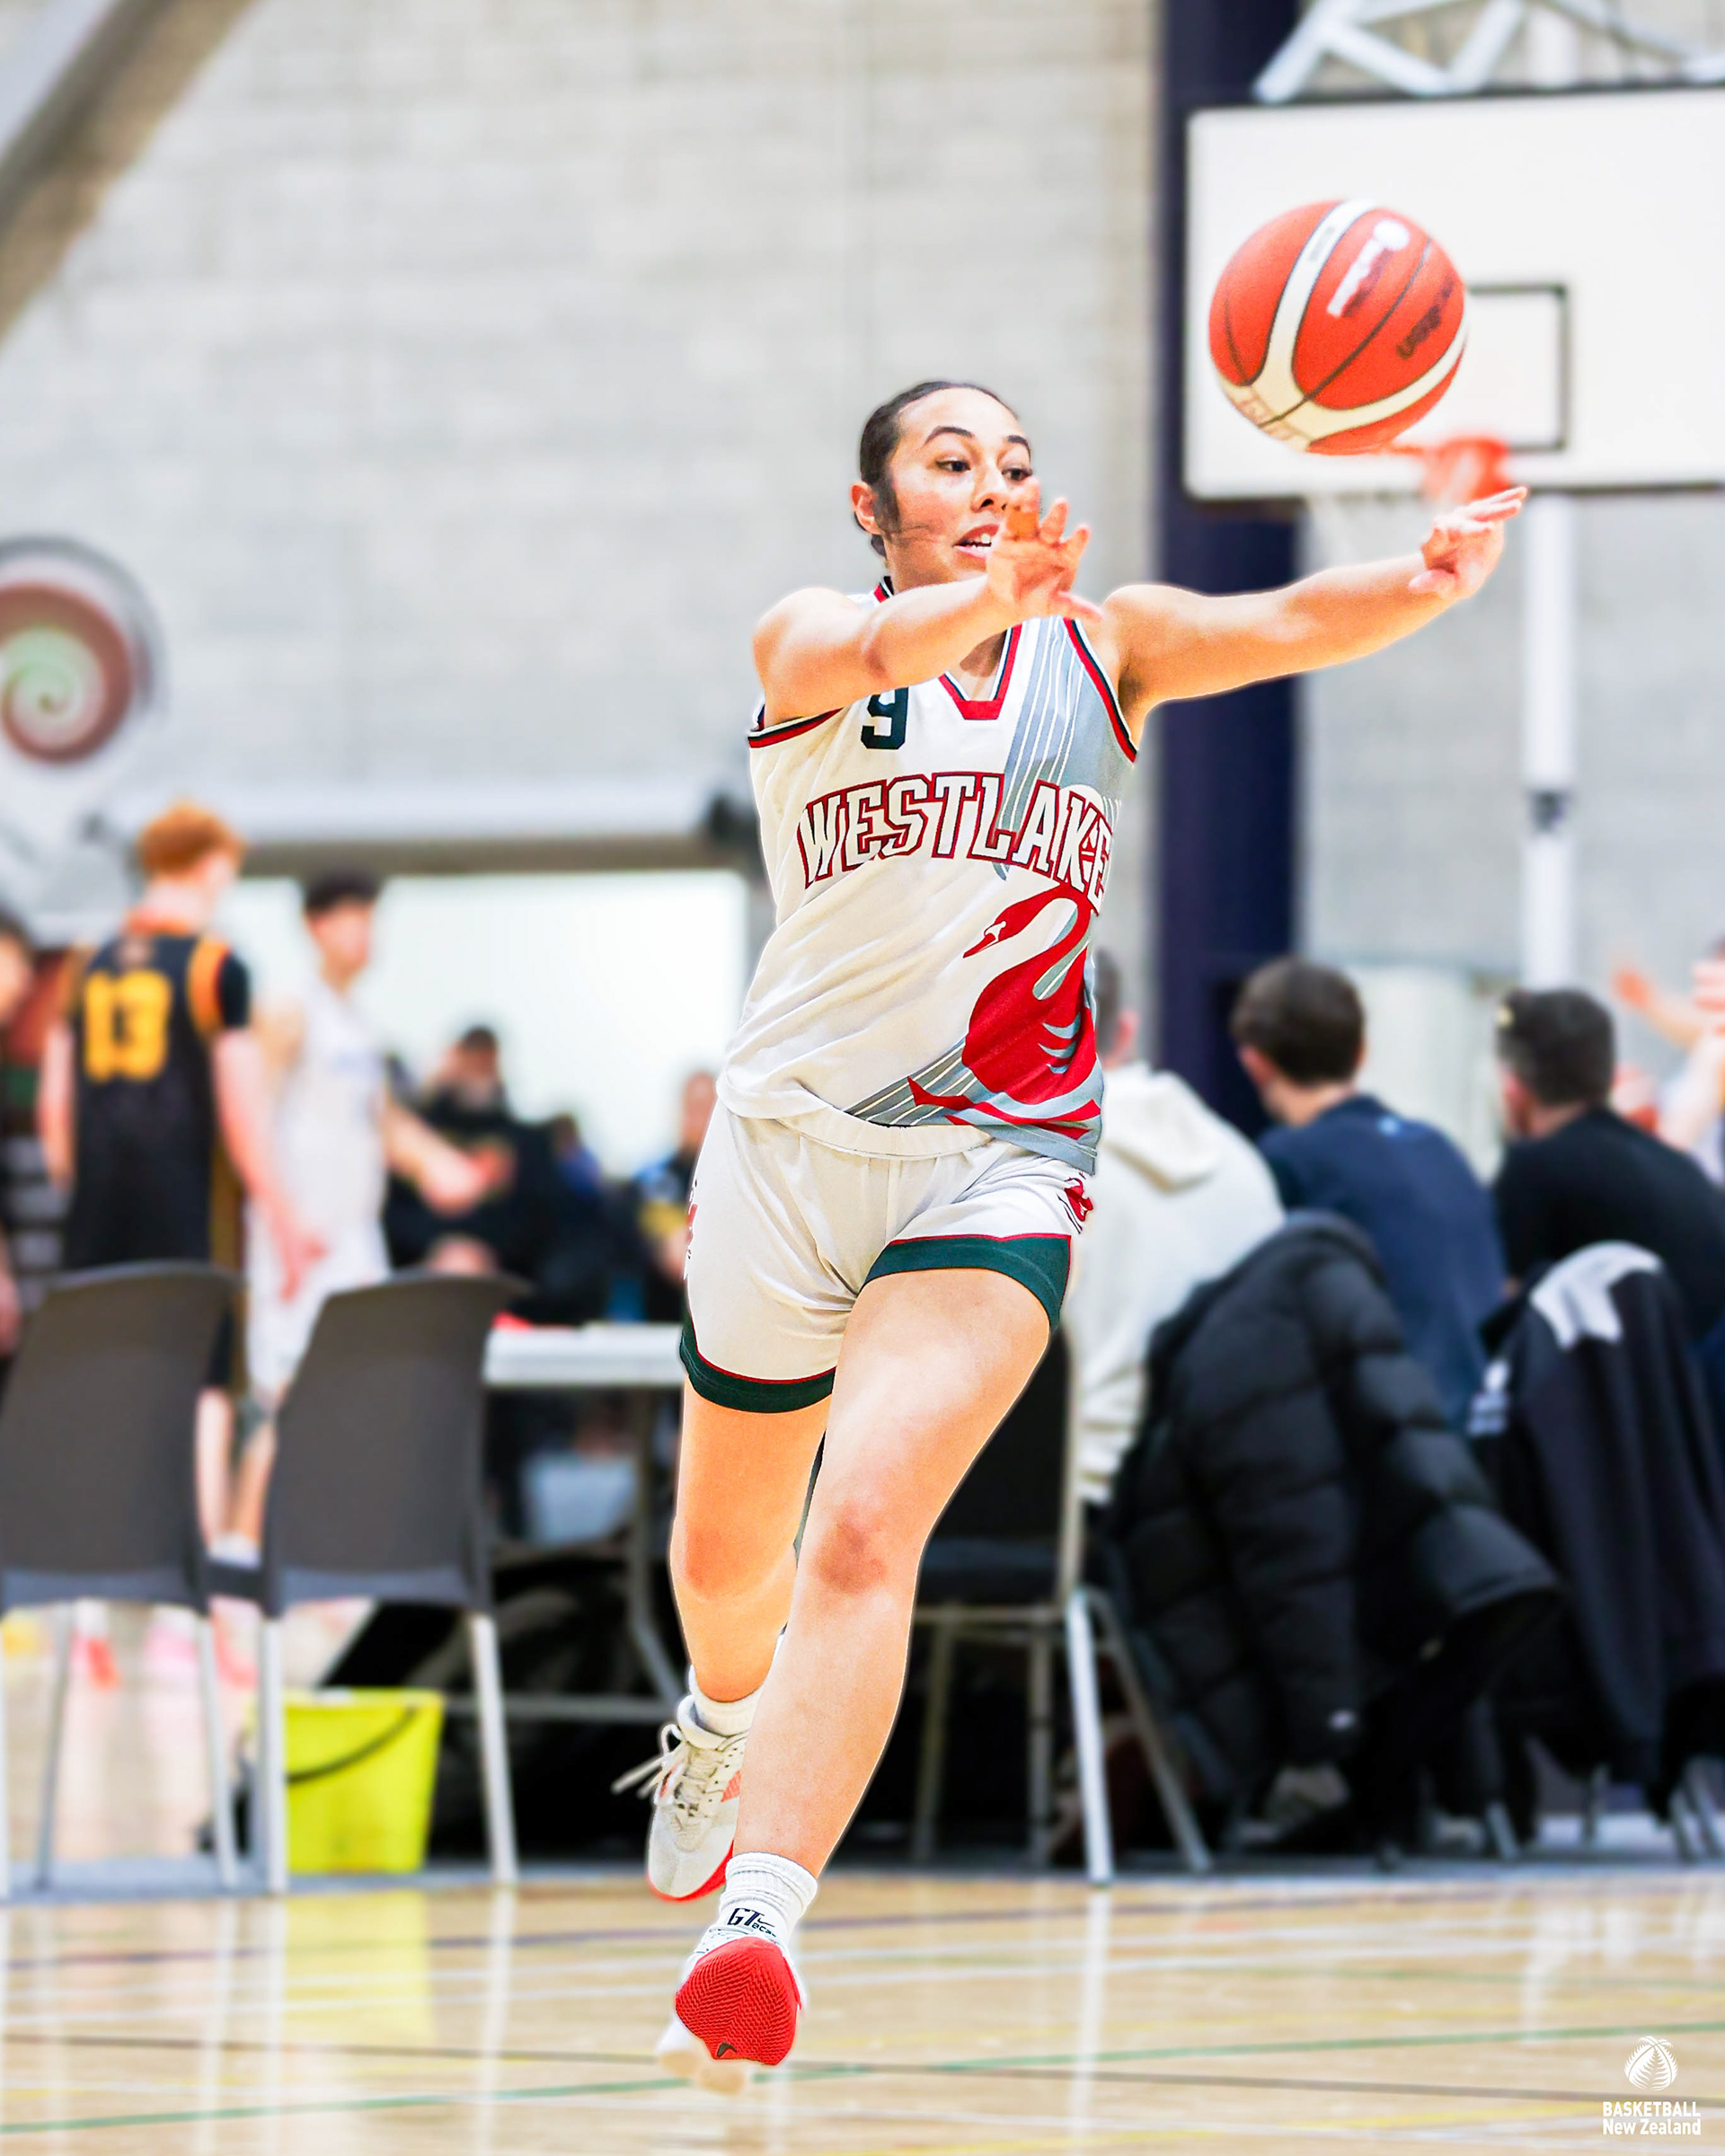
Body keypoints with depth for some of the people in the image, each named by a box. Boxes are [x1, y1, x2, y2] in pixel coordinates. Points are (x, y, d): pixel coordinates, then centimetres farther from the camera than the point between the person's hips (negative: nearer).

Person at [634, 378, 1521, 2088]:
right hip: (792, 1137, 1)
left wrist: (1429, 579, -37)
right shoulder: (809, 644, -3)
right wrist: (986, 597, -52)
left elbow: (1291, 624, -14)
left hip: (1000, 1159, -1)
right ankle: (726, 1719, 53)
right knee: (727, 1552, 17)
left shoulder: (1103, 644, 5)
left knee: (865, 1531, -22)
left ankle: (755, 1926, -33)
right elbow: (870, 647, -28)